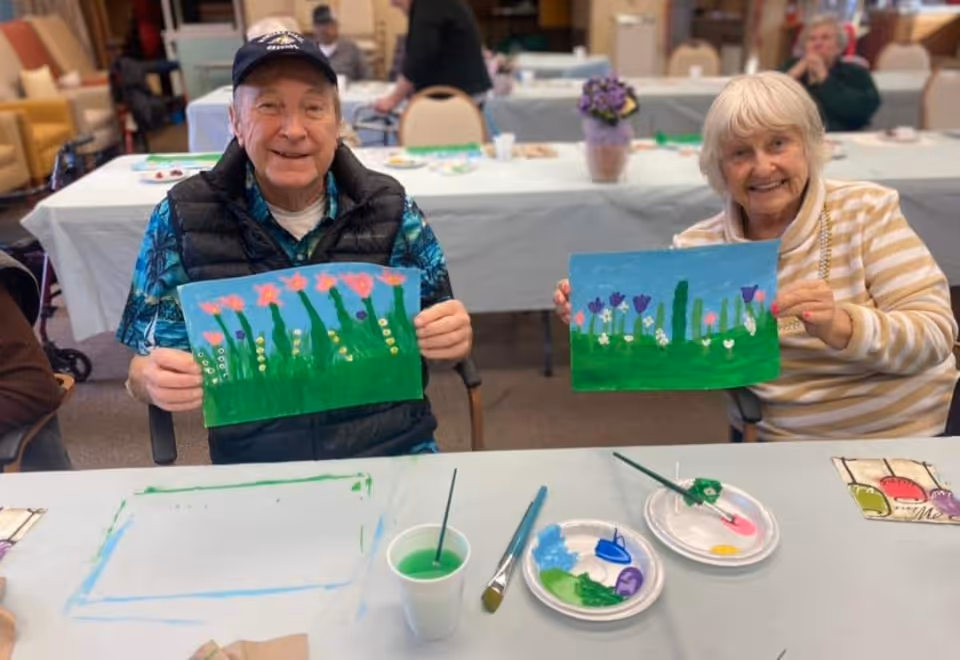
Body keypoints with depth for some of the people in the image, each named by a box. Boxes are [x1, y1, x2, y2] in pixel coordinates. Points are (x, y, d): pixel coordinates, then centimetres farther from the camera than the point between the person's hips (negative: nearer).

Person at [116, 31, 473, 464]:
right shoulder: (182, 219, -2)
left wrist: (452, 336, -15)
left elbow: (437, 342, 7)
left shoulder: (390, 210, 0)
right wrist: (154, 380, -19)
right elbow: (144, 369, 3)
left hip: (393, 452, -1)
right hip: (255, 470, 1)